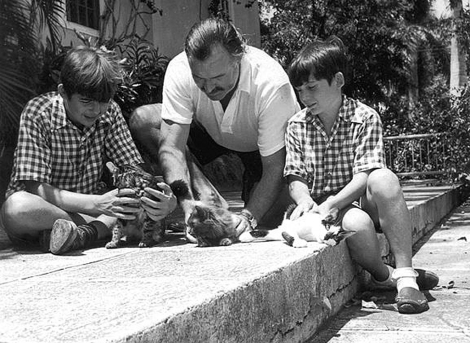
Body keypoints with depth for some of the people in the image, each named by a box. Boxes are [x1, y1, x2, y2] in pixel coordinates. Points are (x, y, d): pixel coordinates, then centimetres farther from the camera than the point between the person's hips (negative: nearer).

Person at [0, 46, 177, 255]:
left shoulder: (109, 112, -3)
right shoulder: (37, 115, -17)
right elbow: (35, 188, -24)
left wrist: (163, 200, -30)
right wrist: (97, 204, -37)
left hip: (87, 209, 4)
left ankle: (82, 232, -30)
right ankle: (103, 226, -23)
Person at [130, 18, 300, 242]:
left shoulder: (271, 83, -38)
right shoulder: (180, 71, -30)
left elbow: (274, 168, -33)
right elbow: (171, 147, -33)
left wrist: (247, 217, -47)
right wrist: (190, 209, -47)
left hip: (265, 146, -3)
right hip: (211, 133, 4)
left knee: (264, 222, -26)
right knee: (141, 121, -21)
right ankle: (212, 202, -20)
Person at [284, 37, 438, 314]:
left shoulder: (365, 118, -7)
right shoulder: (297, 126, 2)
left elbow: (365, 176, -16)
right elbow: (296, 177, -1)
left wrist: (329, 204, -31)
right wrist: (304, 199, -26)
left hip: (360, 199, 0)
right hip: (323, 206, 0)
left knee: (384, 178, -36)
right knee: (358, 224, -38)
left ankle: (405, 275, -32)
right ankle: (382, 274, -6)